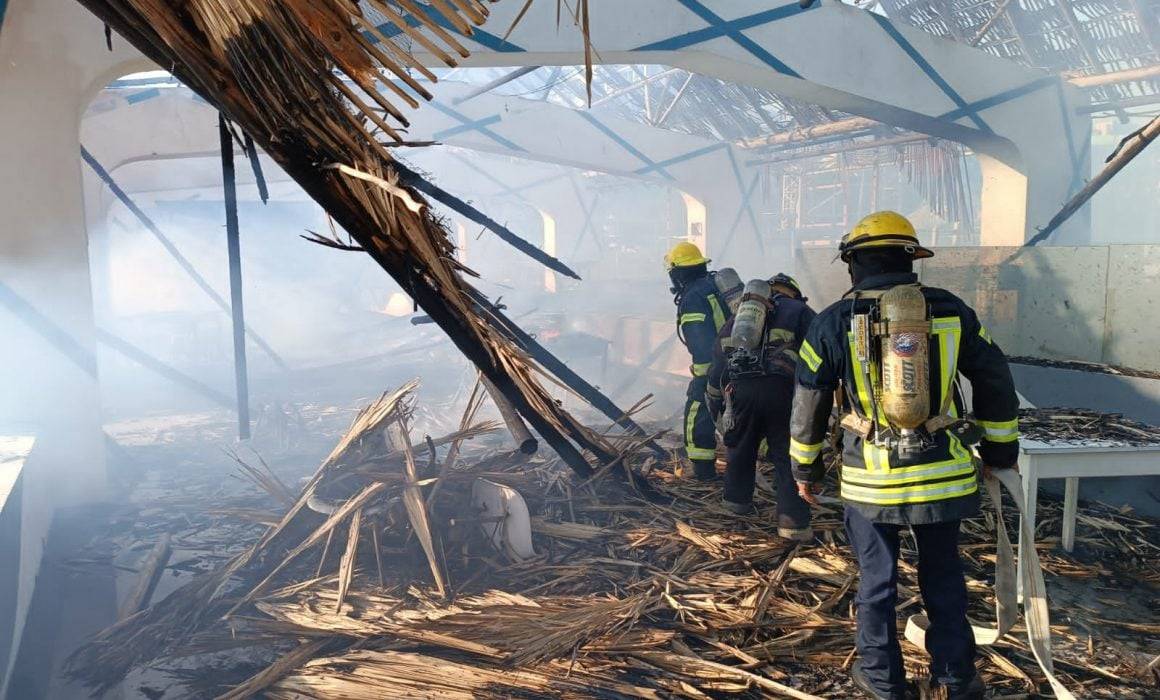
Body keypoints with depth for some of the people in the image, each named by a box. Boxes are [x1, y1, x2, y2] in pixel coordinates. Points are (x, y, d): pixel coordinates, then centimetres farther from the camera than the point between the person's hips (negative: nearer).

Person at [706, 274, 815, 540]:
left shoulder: (738, 316, 28)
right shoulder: (799, 311, 16)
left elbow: (717, 363, 29)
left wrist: (714, 400, 36)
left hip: (739, 389, 4)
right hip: (780, 389, -3)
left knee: (740, 447, 24)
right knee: (788, 456, 3)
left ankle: (737, 499, 38)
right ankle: (793, 522, 1)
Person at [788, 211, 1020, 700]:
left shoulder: (833, 323, -6)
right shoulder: (950, 311, 0)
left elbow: (808, 406, 0)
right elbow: (995, 381, 8)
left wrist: (805, 467, 13)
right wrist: (999, 450, 20)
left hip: (871, 477, -2)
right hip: (943, 474, 2)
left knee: (877, 580, 13)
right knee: (943, 576, 18)